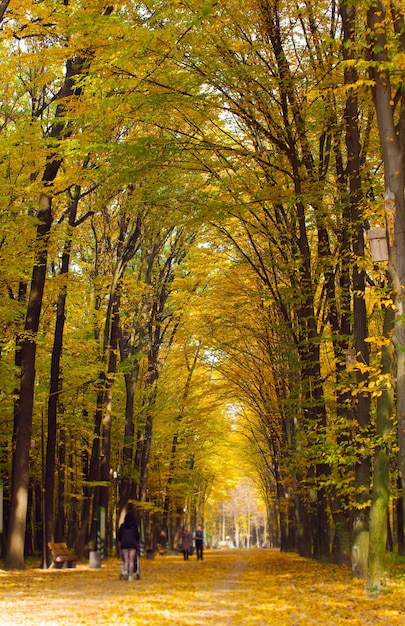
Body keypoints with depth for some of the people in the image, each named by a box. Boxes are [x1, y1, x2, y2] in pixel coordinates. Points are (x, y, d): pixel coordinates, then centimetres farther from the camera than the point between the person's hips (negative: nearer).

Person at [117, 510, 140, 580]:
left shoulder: (122, 526, 8)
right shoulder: (134, 526, 2)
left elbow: (118, 535, 8)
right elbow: (137, 535, 2)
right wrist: (137, 542, 21)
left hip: (124, 544, 2)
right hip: (132, 544, -2)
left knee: (126, 560, 7)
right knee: (131, 561, 0)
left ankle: (125, 570, -19)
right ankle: (130, 576, -4)